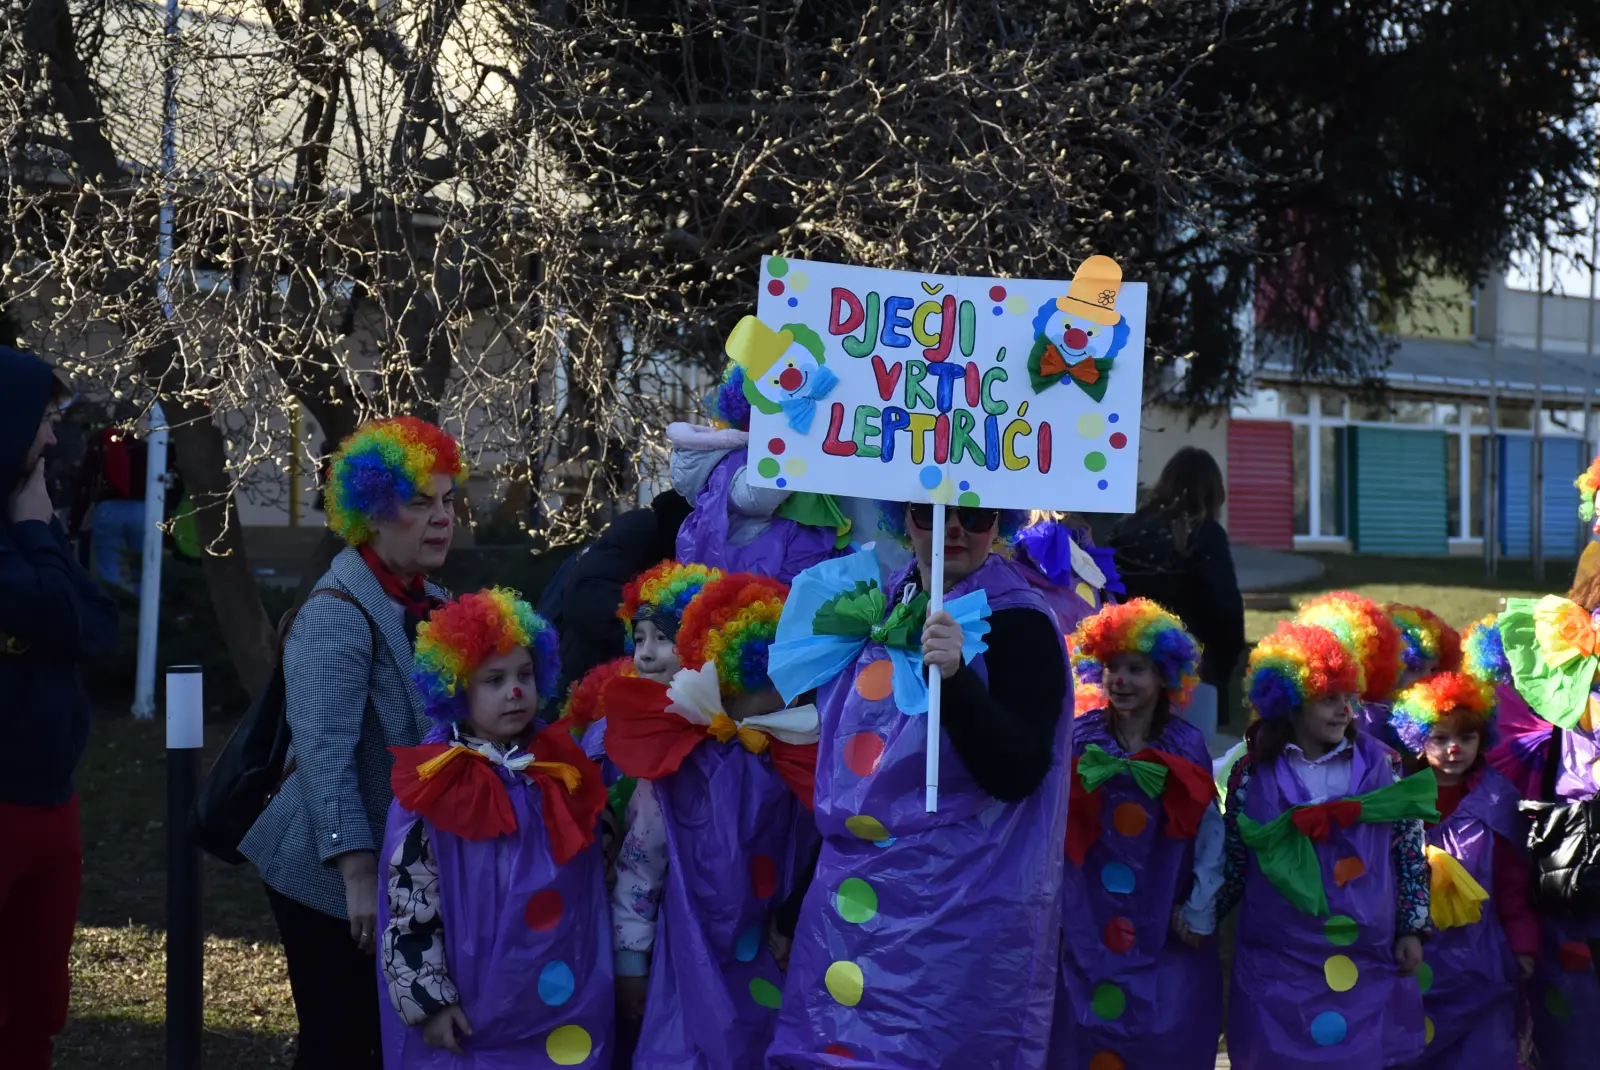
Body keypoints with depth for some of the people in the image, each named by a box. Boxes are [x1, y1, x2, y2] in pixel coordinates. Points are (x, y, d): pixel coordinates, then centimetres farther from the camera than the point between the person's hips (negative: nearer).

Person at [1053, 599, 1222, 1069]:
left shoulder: (1188, 747, 1)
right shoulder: (1080, 740, 1)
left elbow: (1210, 836, 2)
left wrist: (1200, 913, -2)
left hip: (1165, 931, 0)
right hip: (1088, 925, 0)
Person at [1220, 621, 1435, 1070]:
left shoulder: (1381, 765, 2)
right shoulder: (1253, 775, 0)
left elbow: (1409, 851, 5)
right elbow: (1233, 861, 7)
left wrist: (1412, 928, 3)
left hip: (1369, 964, 1)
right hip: (1279, 968, -1)